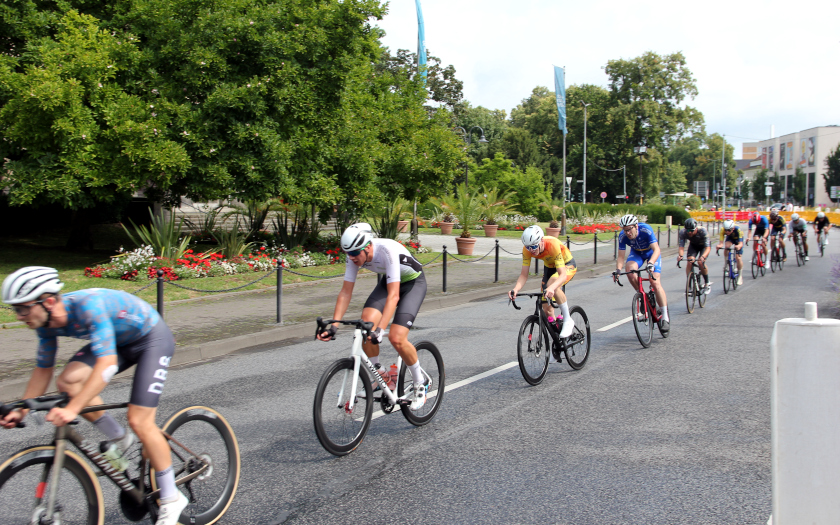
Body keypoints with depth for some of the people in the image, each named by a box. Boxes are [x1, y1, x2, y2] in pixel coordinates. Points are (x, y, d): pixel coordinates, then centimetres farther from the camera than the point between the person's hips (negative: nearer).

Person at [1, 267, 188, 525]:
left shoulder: (89, 306, -36)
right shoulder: (46, 323, -11)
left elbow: (107, 363, -43)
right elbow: (43, 369, 3)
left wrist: (72, 409, -48)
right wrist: (21, 410, -5)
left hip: (152, 338, -7)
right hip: (119, 340, 8)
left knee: (139, 422, -13)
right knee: (67, 382, -15)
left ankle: (171, 499, 3)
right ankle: (118, 438, 7)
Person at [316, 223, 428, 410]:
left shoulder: (388, 251, -37)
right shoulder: (355, 256, -19)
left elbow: (393, 295, -41)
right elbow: (345, 292, -14)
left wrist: (380, 329, -51)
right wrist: (333, 325, -24)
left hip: (413, 283, -6)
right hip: (387, 281, 6)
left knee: (396, 338, -21)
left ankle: (420, 384, 3)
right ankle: (379, 374, 4)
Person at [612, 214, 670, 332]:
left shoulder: (646, 230, -35)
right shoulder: (622, 236, -25)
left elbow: (656, 250, -41)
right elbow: (621, 256, -21)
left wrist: (651, 263, -59)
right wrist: (618, 270, -39)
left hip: (652, 253, -3)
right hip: (636, 253, 3)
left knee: (655, 283, -17)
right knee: (630, 270, -31)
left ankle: (665, 317, -10)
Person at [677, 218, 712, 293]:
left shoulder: (702, 231, -38)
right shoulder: (683, 233, -30)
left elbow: (708, 247, -42)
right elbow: (681, 246, -33)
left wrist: (703, 257, -62)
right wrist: (680, 255, -55)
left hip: (704, 245, -3)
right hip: (693, 245, 3)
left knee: (700, 262, -25)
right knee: (690, 261, -21)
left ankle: (707, 284, -4)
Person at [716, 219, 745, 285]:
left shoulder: (738, 230, -39)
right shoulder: (723, 230, -34)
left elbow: (741, 243, -45)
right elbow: (721, 242, -40)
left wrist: (738, 246, -68)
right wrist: (719, 245, -63)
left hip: (738, 239, -2)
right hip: (729, 238, 2)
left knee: (738, 257, -10)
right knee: (727, 246, -34)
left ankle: (740, 276, 7)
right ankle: (726, 261, -11)